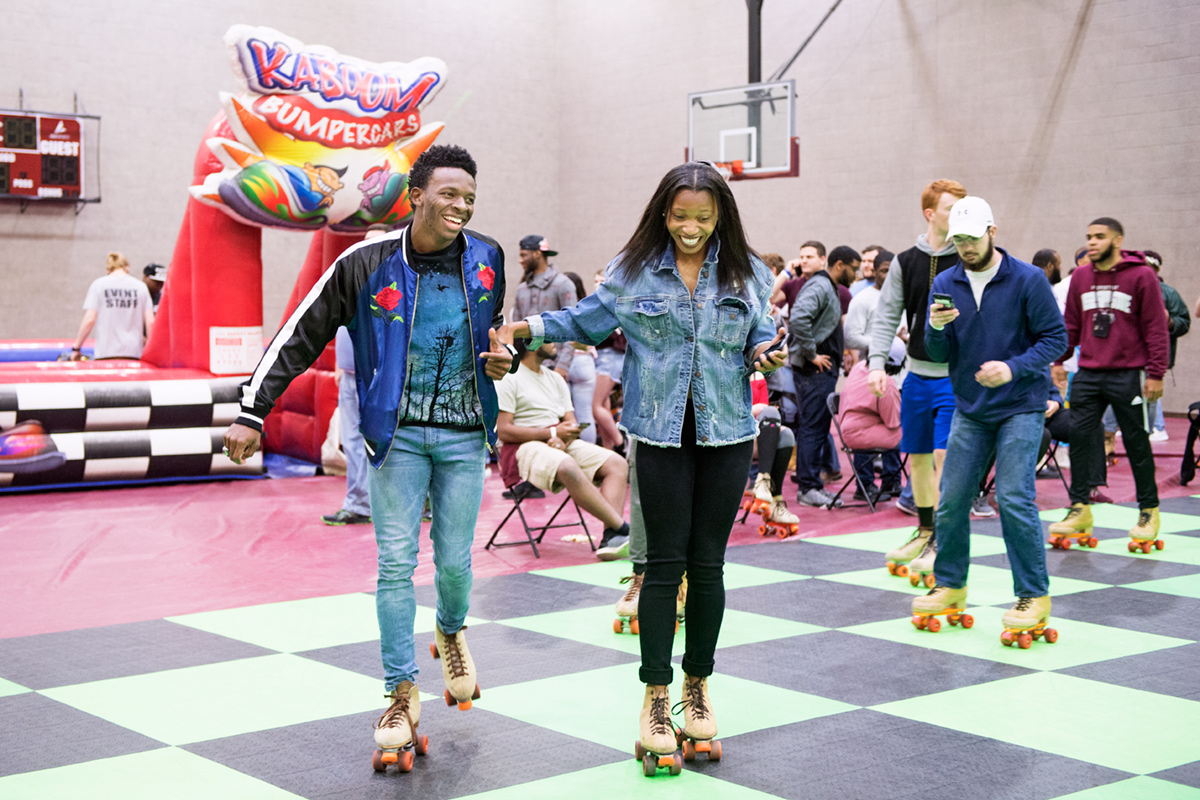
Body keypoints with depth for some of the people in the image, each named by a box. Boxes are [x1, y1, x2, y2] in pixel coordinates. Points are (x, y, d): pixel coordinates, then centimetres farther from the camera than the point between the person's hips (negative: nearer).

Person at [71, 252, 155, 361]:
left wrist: (76, 348, 7)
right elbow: (150, 322, 4)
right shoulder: (141, 286, 10)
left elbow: (89, 320, -2)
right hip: (134, 353, 1)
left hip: (106, 353, -1)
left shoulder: (98, 284, 6)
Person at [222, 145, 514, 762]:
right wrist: (252, 410, -6)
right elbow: (300, 336, -3)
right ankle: (403, 695, 8)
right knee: (396, 565, -3)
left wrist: (502, 360, -1)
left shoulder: (486, 259, 2)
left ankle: (451, 632, 40)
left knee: (454, 562, 6)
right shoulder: (367, 264, -8)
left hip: (464, 435, 2)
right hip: (398, 433, -2)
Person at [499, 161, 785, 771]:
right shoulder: (634, 270, 1)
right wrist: (529, 327, -3)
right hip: (661, 433, -1)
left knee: (707, 562, 7)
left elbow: (759, 337, 11)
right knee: (664, 561, 0)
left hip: (726, 433, 1)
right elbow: (587, 320, 10)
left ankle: (698, 685, 24)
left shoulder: (745, 273, 4)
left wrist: (768, 354, -11)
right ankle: (655, 696, 11)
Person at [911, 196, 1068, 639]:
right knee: (951, 500, 4)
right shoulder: (945, 284, 5)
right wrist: (937, 328, -18)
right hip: (970, 409, 4)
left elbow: (1055, 337, -7)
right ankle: (950, 586, 21)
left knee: (1014, 499, -11)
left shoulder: (1028, 280, -7)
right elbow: (938, 354, 5)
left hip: (1020, 407, -4)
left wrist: (1013, 368, -21)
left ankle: (1034, 595, 1)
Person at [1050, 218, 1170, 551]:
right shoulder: (1080, 277, 9)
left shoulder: (1141, 276, -5)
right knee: (1080, 437, 2)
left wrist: (1155, 373, -9)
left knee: (1137, 443, 3)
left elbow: (1156, 328, -5)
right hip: (1088, 374, 4)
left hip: (1128, 375, -4)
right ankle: (1080, 508, 12)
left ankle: (1149, 511, 16)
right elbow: (1071, 325, 16)